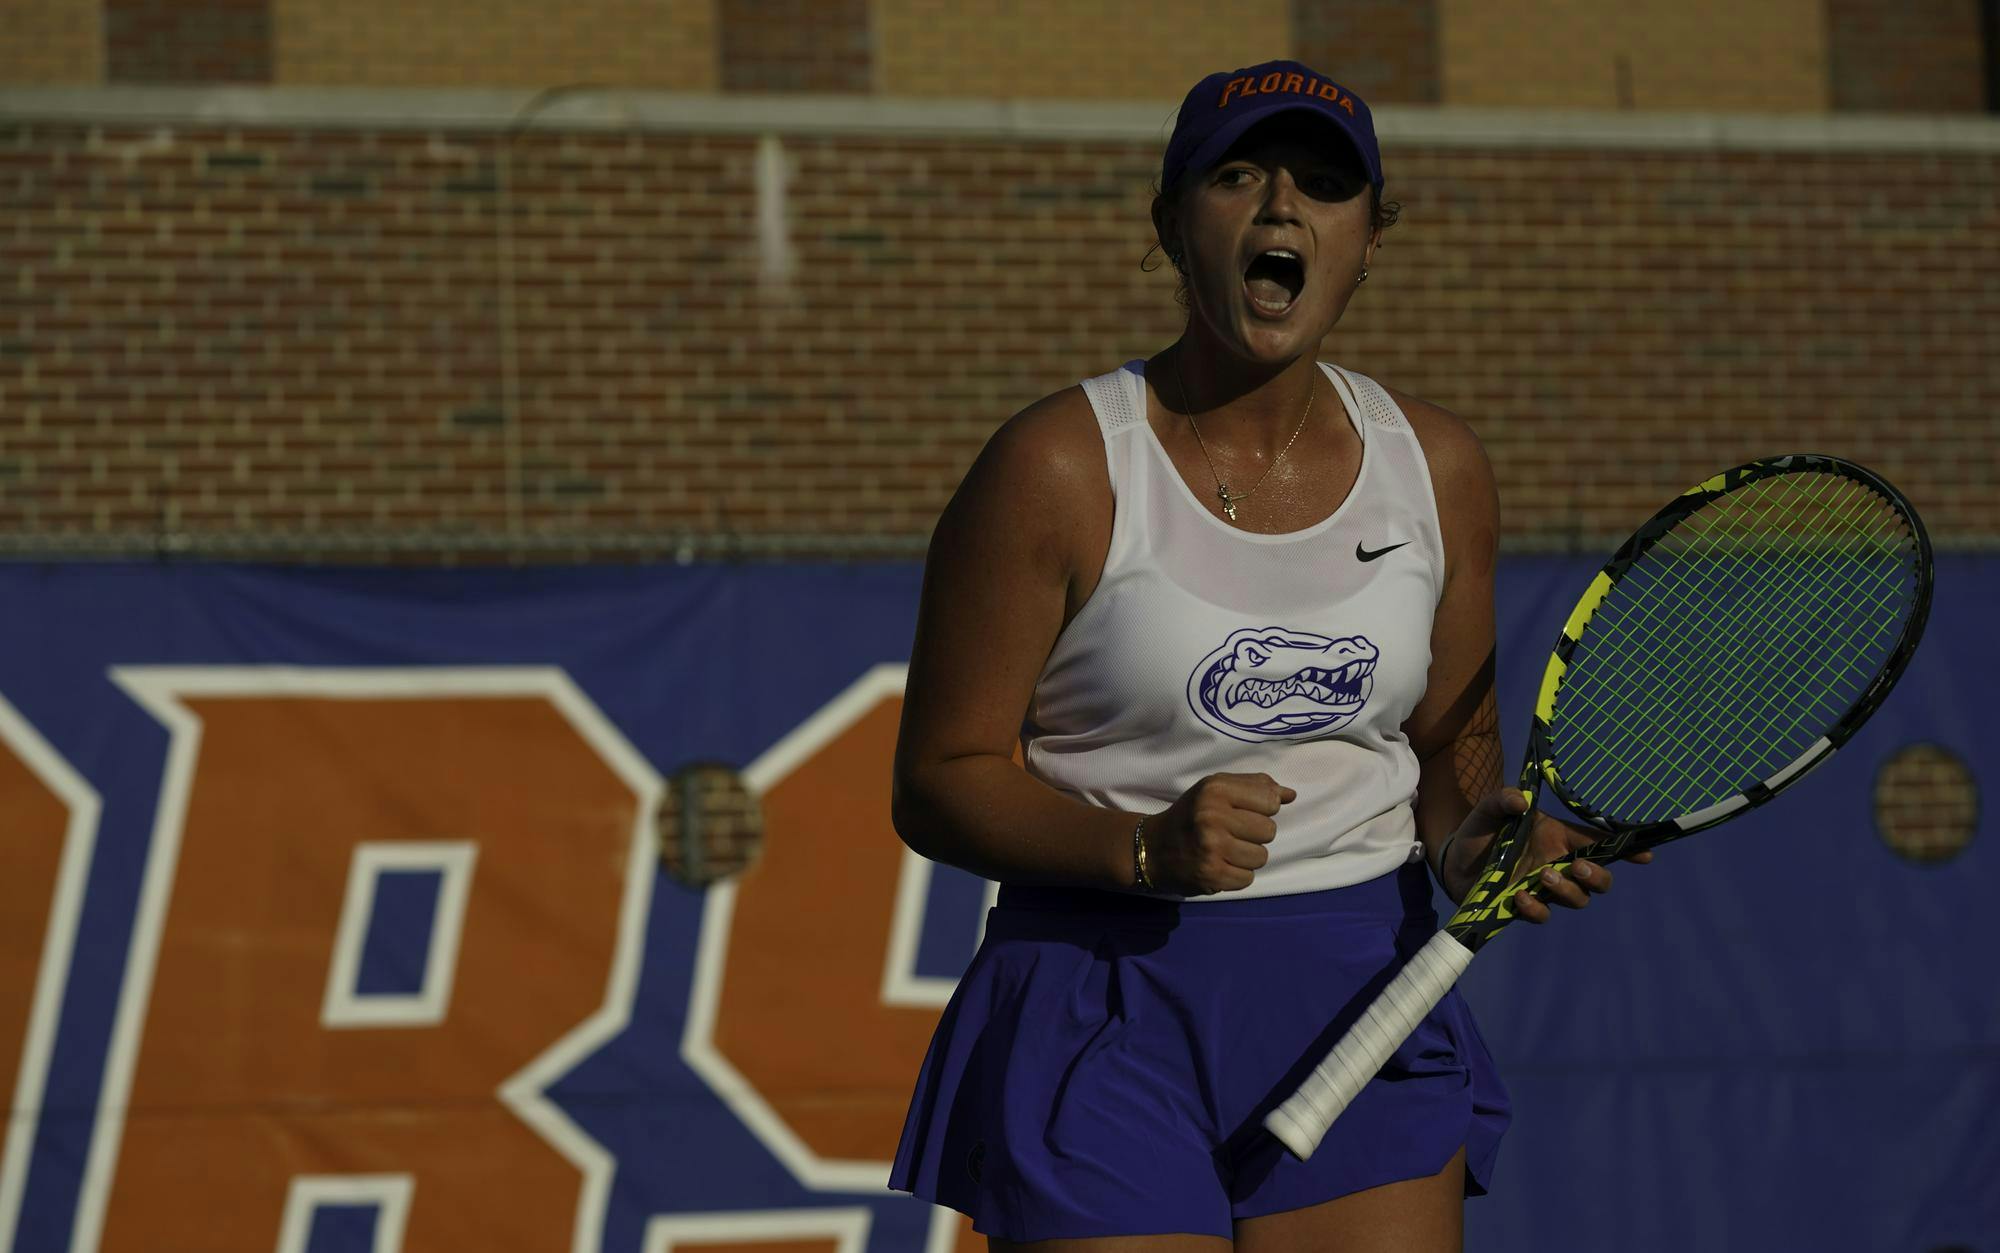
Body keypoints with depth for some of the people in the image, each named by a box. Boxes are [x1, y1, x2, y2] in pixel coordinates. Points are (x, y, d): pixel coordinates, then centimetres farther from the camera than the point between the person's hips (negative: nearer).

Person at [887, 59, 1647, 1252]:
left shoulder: (1437, 468, 5)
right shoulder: (1060, 468, -8)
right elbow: (939, 781, -7)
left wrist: (1470, 841, -6)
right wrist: (1147, 849, -23)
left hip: (1362, 997, 4)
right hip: (1111, 1014, -3)